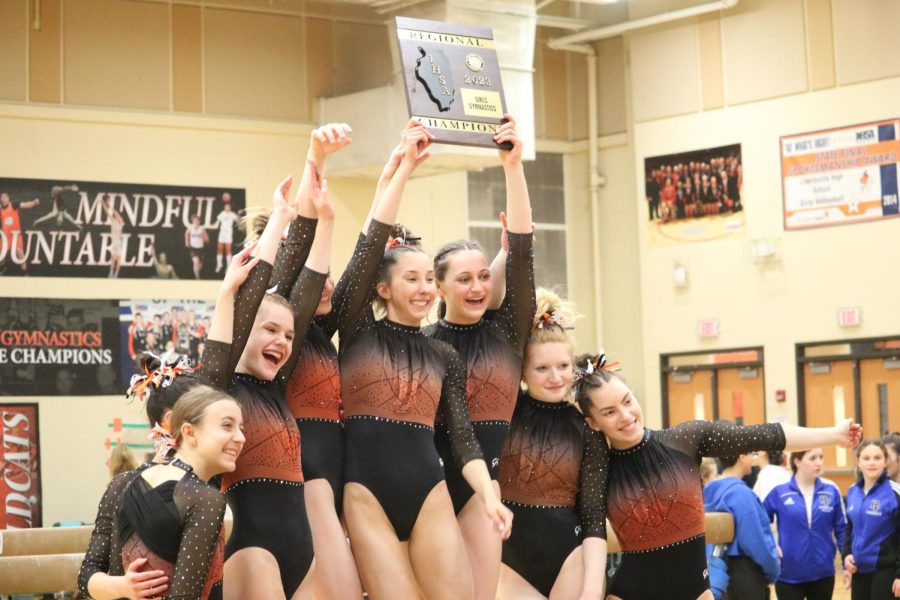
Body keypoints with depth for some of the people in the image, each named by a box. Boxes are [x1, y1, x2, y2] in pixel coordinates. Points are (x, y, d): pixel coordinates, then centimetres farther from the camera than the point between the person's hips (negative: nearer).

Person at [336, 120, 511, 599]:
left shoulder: (445, 356, 13)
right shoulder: (357, 332, 4)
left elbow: (463, 437, 7)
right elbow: (371, 242, -6)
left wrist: (489, 496, -10)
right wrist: (403, 167, -5)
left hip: (430, 494, 3)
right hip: (367, 495, -3)